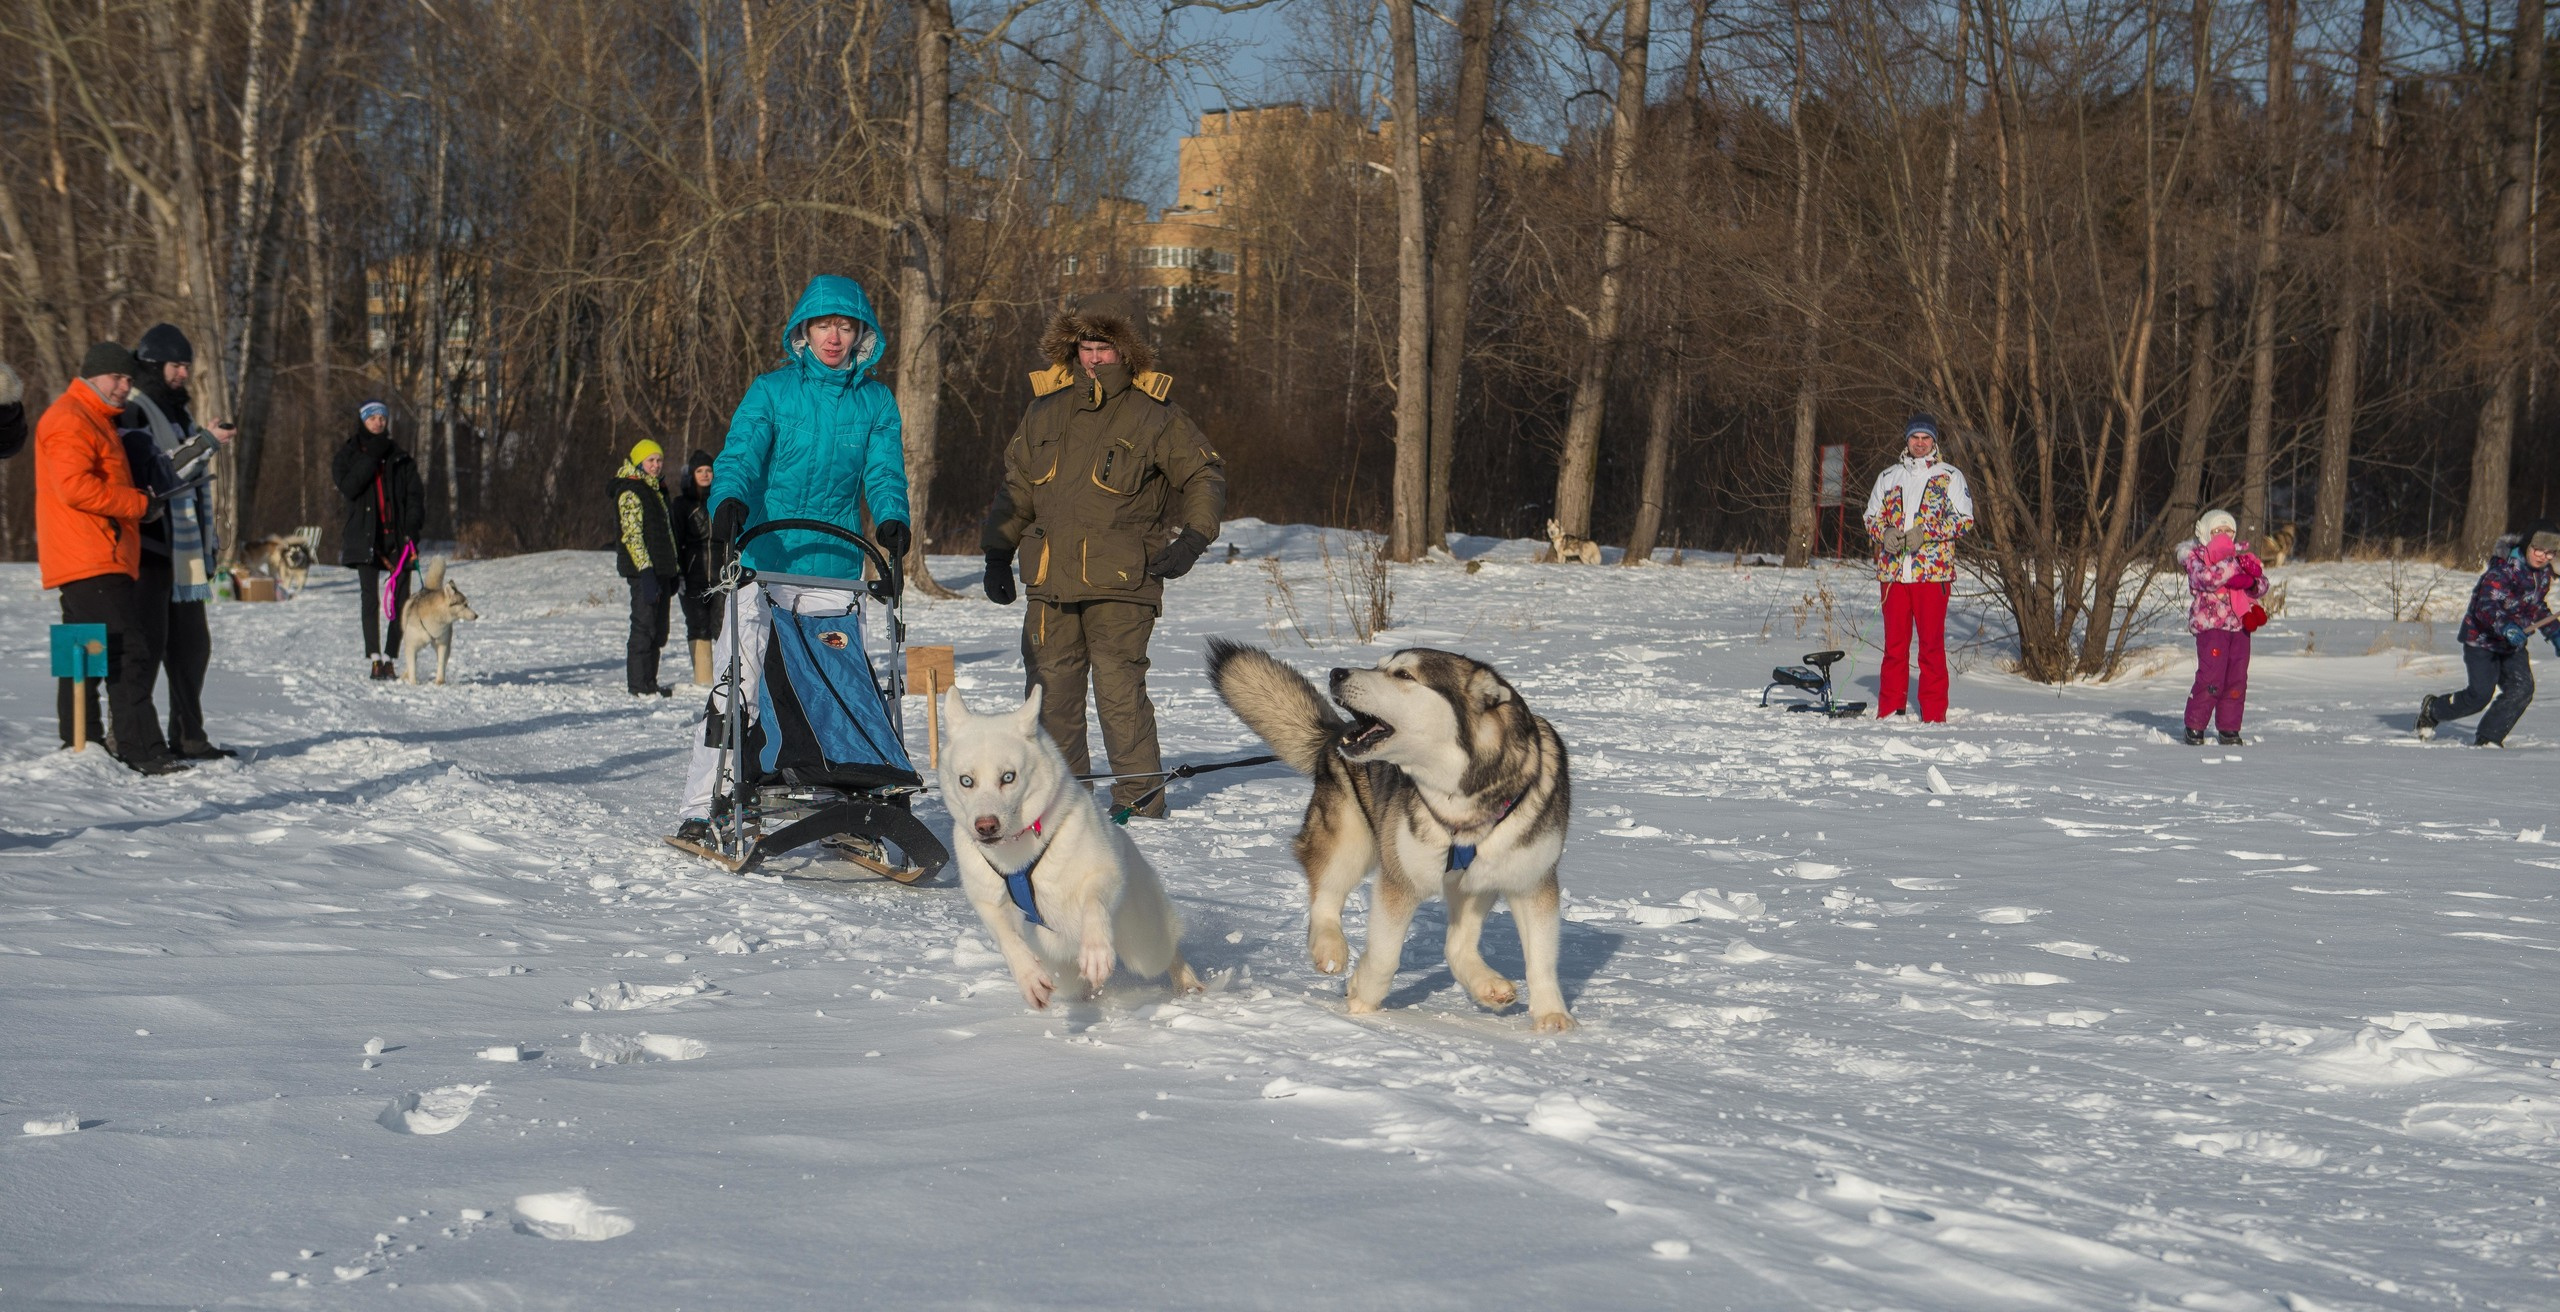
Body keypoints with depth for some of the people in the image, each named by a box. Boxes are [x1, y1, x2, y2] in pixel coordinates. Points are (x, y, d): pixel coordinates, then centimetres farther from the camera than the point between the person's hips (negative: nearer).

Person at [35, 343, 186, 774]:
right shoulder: (69, 420, -11)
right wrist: (141, 504, -15)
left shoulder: (96, 420, 23)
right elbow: (75, 487, -22)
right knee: (126, 655, -15)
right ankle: (142, 750, -18)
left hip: (103, 558, 11)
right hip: (92, 561, -11)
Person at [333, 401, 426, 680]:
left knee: (400, 601, -4)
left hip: (397, 538, 2)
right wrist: (371, 458, -12)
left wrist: (412, 530, -5)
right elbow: (348, 487, -9)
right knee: (371, 599, -9)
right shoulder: (349, 455, 9)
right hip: (365, 538, -2)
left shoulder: (399, 457, 13)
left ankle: (389, 658, 1)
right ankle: (375, 660, -11)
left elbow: (415, 494, 7)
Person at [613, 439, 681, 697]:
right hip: (642, 569, -9)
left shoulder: (657, 491, 20)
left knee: (658, 631, 10)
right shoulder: (629, 492, -9)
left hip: (660, 569, 9)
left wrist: (672, 574, 22)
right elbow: (632, 534, -17)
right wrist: (646, 571, -23)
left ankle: (647, 681, 16)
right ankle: (639, 683, -4)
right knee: (644, 626, -8)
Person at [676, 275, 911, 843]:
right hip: (763, 562, -2)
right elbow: (740, 455, -9)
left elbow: (884, 470, 0)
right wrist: (728, 502, -31)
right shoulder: (771, 390, 3)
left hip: (836, 568, 2)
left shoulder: (876, 401, 9)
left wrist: (892, 518, -22)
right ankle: (706, 807, 1)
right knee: (736, 687, -6)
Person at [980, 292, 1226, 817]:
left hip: (1120, 580, -5)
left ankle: (1140, 796, 3)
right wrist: (997, 555, 20)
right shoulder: (1047, 409, 14)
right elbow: (1017, 486, 22)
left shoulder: (1153, 414, 1)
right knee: (1050, 689, 7)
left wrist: (1193, 537, -7)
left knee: (1119, 687, -8)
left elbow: (1205, 475, 6)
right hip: (1051, 578, 5)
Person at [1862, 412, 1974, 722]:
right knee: (1894, 642, 5)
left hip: (1933, 571, -3)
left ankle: (1933, 714, 1)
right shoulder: (1888, 476, 17)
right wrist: (1884, 533, -5)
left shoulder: (1949, 476, 6)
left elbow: (1965, 519, 0)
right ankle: (1890, 709, 12)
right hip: (1893, 570, 3)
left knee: (1932, 643, -3)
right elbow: (1872, 516, 18)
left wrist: (1926, 533, -13)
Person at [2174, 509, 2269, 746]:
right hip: (2210, 624, -6)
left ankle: (2229, 728, 12)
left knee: (2237, 678, 4)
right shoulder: (2196, 556, 2)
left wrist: (2251, 580, -11)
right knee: (2211, 676, -13)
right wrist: (2235, 563, -21)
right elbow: (2205, 578, -20)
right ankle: (2194, 726, -4)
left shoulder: (2241, 554, 18)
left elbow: (2261, 587, 12)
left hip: (2239, 625, 6)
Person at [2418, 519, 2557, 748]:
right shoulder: (2504, 570, -24)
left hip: (2513, 643, 7)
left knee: (2522, 688, -13)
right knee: (2481, 694, -8)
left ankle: (2488, 737, -2)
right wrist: (2506, 626, -49)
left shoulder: (2543, 574, 2)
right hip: (2482, 638, -7)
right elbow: (2485, 607, -33)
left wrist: (2554, 634, 14)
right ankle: (2432, 709, 20)